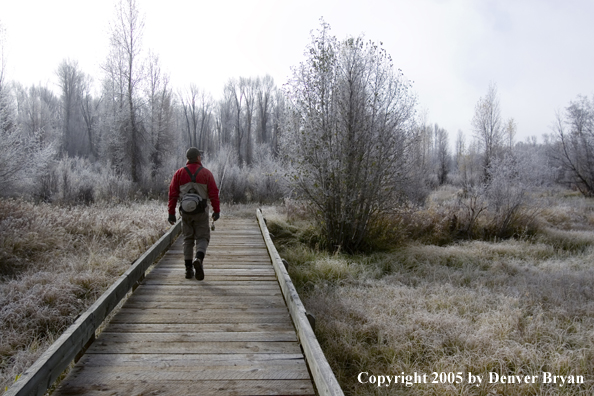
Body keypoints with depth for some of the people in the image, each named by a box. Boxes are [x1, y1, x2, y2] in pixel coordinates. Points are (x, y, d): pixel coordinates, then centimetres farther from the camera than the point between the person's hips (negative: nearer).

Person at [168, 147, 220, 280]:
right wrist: (216, 210, 0)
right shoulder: (206, 173, -2)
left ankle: (188, 268, 11)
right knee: (202, 237, 6)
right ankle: (198, 259, -21)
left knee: (188, 239, 12)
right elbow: (214, 193, -6)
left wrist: (171, 212, 5)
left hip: (185, 211, 2)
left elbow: (173, 194, 1)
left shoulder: (179, 173, 3)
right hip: (201, 212, -2)